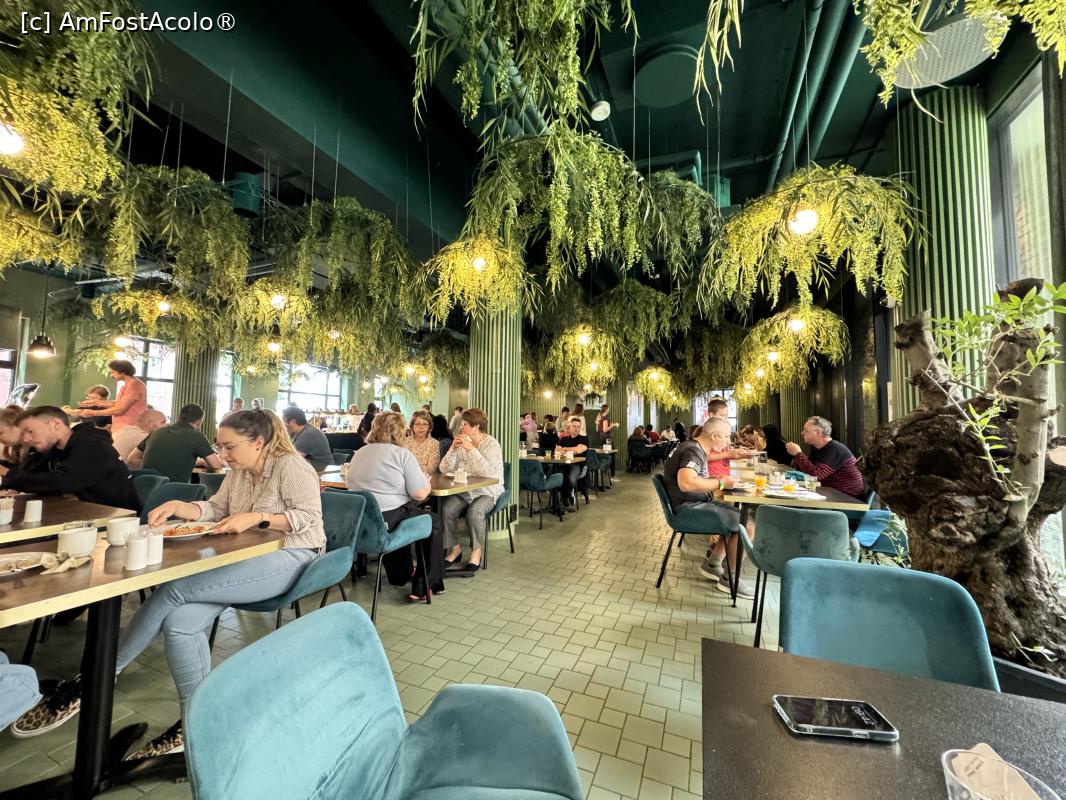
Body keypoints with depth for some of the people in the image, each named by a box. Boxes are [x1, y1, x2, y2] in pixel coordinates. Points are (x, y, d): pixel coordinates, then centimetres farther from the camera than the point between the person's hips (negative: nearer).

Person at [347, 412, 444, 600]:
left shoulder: (359, 453, 8)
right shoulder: (402, 454, -11)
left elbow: (350, 482, 21)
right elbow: (420, 493, -16)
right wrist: (427, 484, 6)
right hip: (389, 520, -7)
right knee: (433, 521, 16)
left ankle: (400, 575, 46)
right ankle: (424, 586, 17)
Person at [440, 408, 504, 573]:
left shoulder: (491, 444, -9)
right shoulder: (461, 444, 8)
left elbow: (488, 473, -26)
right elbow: (444, 470, 3)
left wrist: (471, 449, -25)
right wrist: (453, 448, -11)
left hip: (486, 492, -5)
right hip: (463, 491, 5)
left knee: (474, 512, -32)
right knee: (445, 509, -21)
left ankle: (476, 551, -6)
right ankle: (455, 549, 1)